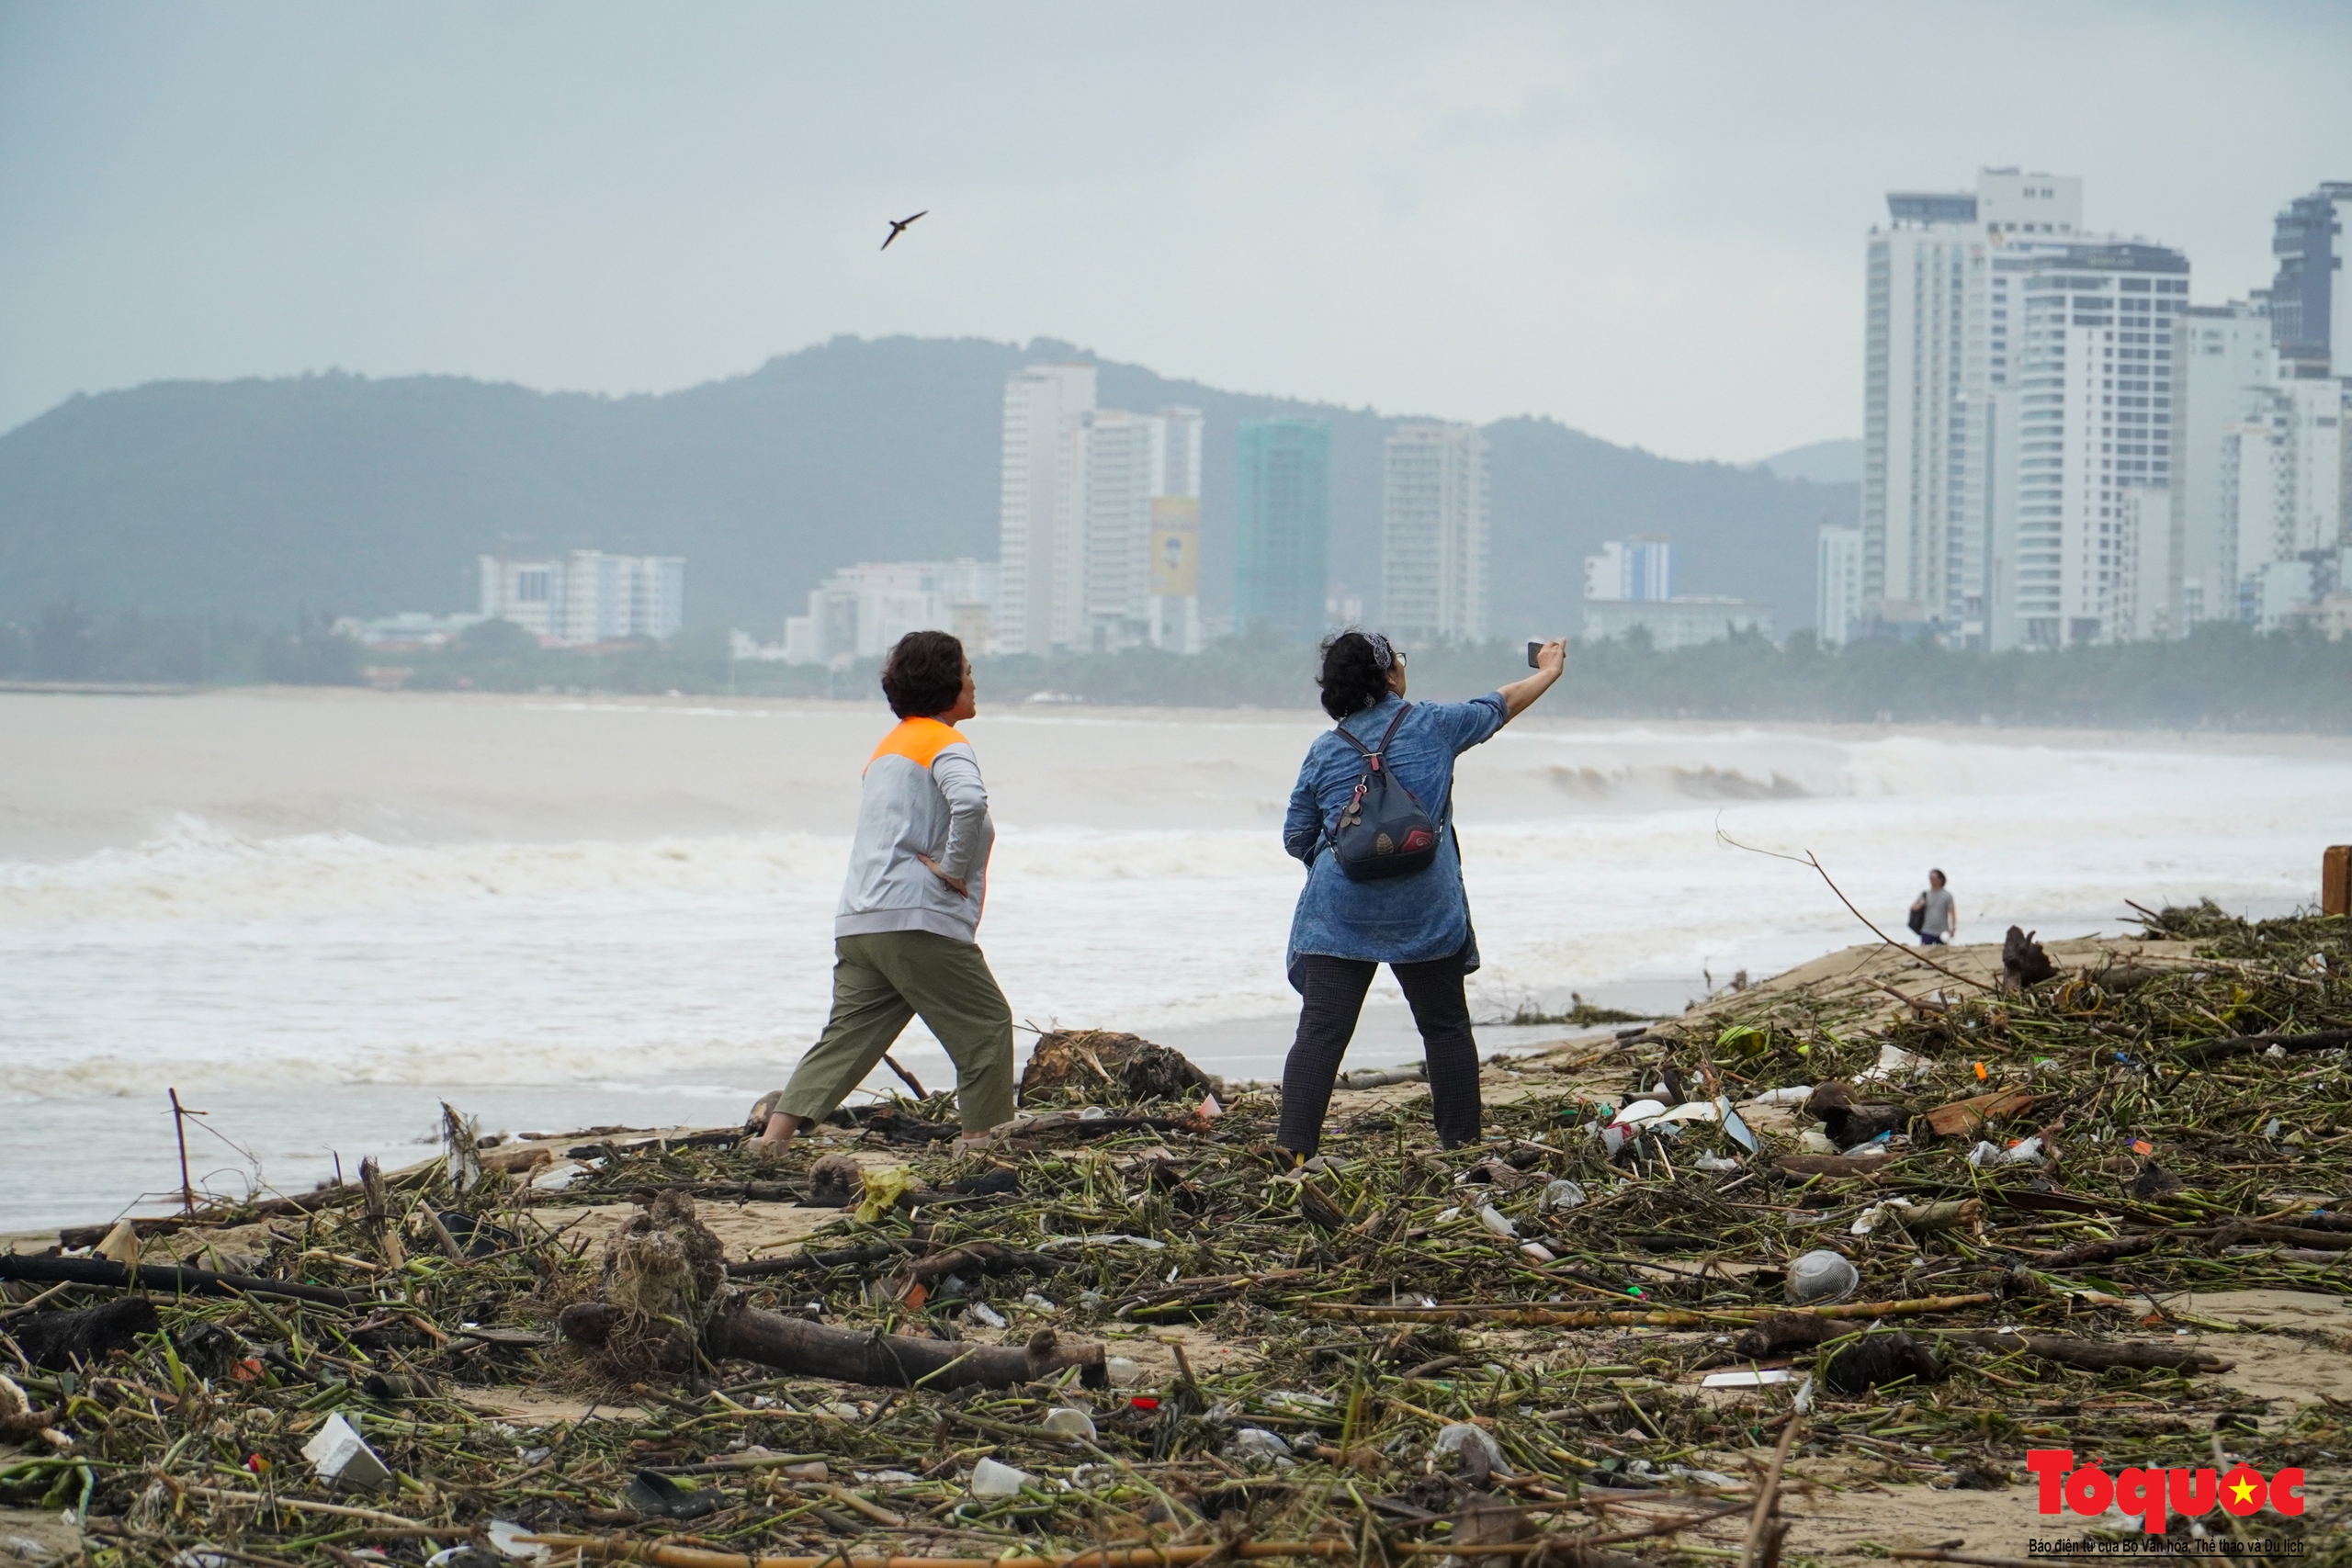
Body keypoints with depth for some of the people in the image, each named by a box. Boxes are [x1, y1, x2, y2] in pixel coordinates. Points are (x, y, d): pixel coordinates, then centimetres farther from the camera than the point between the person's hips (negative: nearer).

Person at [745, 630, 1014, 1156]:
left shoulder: (889, 746, 25)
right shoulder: (944, 744, -5)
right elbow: (969, 801, -27)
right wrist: (955, 867, -15)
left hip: (858, 924, 8)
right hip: (918, 920, -8)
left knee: (847, 1036, 5)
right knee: (986, 1023, 3)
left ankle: (774, 1131, -6)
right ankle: (982, 1141, 3)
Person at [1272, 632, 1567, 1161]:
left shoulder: (1325, 750, 3)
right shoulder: (1432, 725, 0)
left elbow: (1296, 837, 8)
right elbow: (1498, 707, 18)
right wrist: (1548, 672, 36)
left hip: (1339, 914, 1)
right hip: (1425, 913, 0)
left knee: (1321, 1031, -4)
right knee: (1446, 1028, 13)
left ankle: (1292, 1147, -13)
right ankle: (1462, 1142, 19)